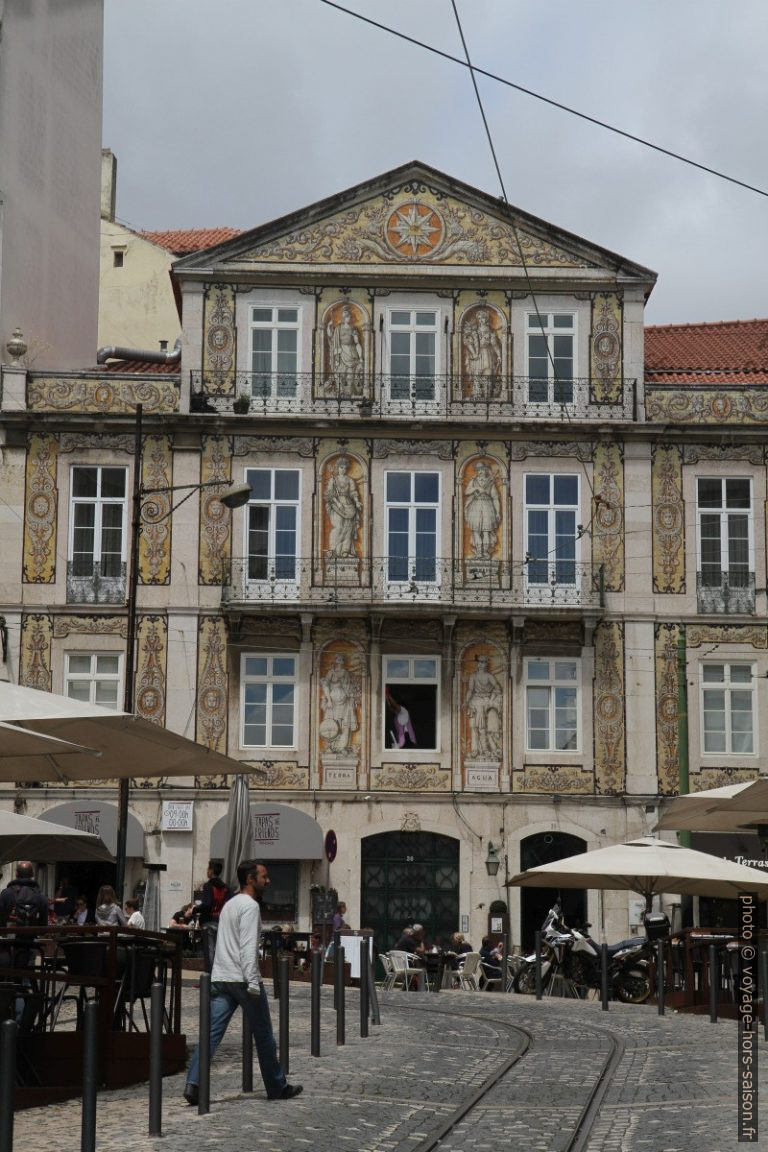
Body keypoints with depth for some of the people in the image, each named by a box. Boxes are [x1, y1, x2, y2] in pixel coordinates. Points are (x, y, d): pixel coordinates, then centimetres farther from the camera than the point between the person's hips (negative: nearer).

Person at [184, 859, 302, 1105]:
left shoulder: (229, 905, 21)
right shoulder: (250, 906, -10)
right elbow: (248, 946, -19)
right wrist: (252, 982, -23)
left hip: (220, 979, 8)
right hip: (242, 979, -8)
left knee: (212, 1033, -2)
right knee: (263, 1035, 5)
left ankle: (194, 1084, -16)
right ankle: (277, 1087, 16)